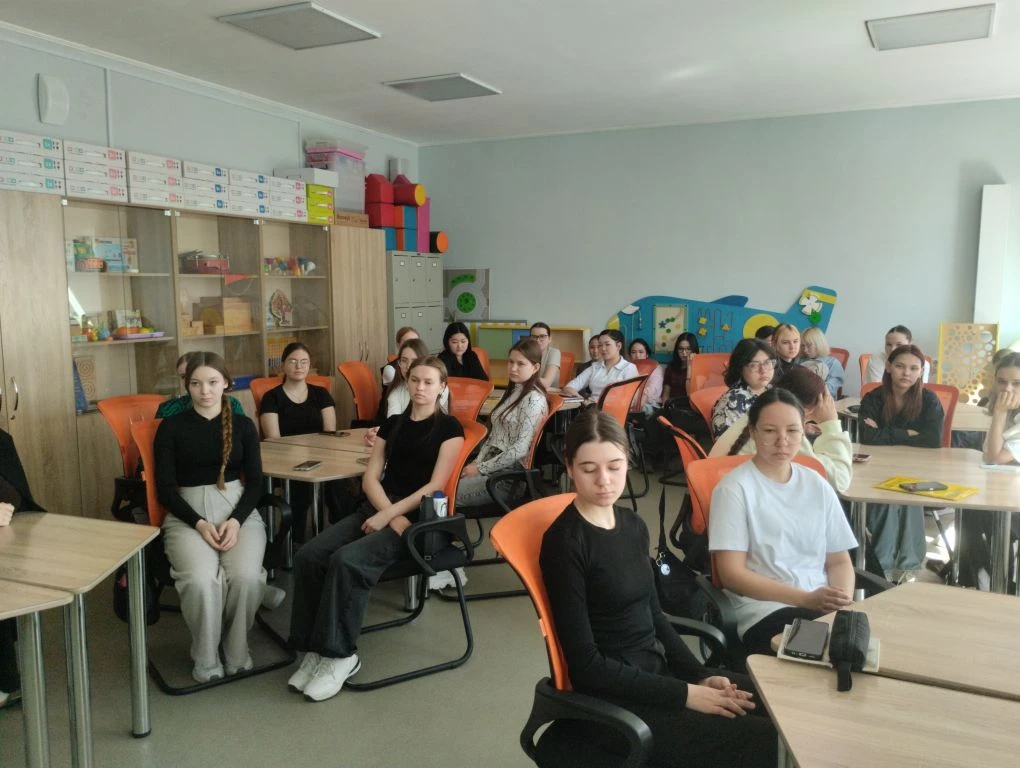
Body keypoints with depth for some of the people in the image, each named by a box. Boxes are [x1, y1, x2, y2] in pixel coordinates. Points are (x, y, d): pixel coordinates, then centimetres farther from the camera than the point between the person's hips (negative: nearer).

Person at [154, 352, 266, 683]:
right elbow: (165, 489, 0)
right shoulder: (171, 427, 3)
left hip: (238, 509, 1)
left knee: (246, 576, -28)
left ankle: (236, 649, 1)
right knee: (200, 580, -31)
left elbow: (255, 481, 6)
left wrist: (236, 520, -12)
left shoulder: (243, 425, 8)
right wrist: (199, 523, -14)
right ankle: (205, 658, -3)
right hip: (187, 514, -1)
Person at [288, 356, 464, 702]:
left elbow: (436, 486, -9)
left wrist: (391, 515, -16)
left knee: (346, 561, -30)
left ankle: (341, 655, -15)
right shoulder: (392, 424, 16)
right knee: (308, 556, -18)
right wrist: (390, 514, -10)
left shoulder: (449, 428, 0)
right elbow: (370, 477, 7)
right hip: (377, 508, 6)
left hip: (420, 517, -6)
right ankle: (315, 649, -10)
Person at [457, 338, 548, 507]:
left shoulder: (534, 399, -13)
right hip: (494, 464, 8)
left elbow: (521, 449, -19)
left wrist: (481, 468, -15)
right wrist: (477, 461, 1)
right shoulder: (512, 391, 15)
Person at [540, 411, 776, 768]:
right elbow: (586, 665, -17)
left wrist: (700, 675, 0)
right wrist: (684, 694, -16)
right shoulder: (564, 542, -17)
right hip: (615, 698, -7)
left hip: (659, 672, 7)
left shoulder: (633, 525, 5)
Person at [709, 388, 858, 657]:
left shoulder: (817, 485, 12)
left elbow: (839, 561, 13)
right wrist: (806, 598, -17)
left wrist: (843, 602, -9)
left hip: (825, 607, 5)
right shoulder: (734, 488, -4)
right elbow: (732, 574, -9)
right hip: (763, 610, -5)